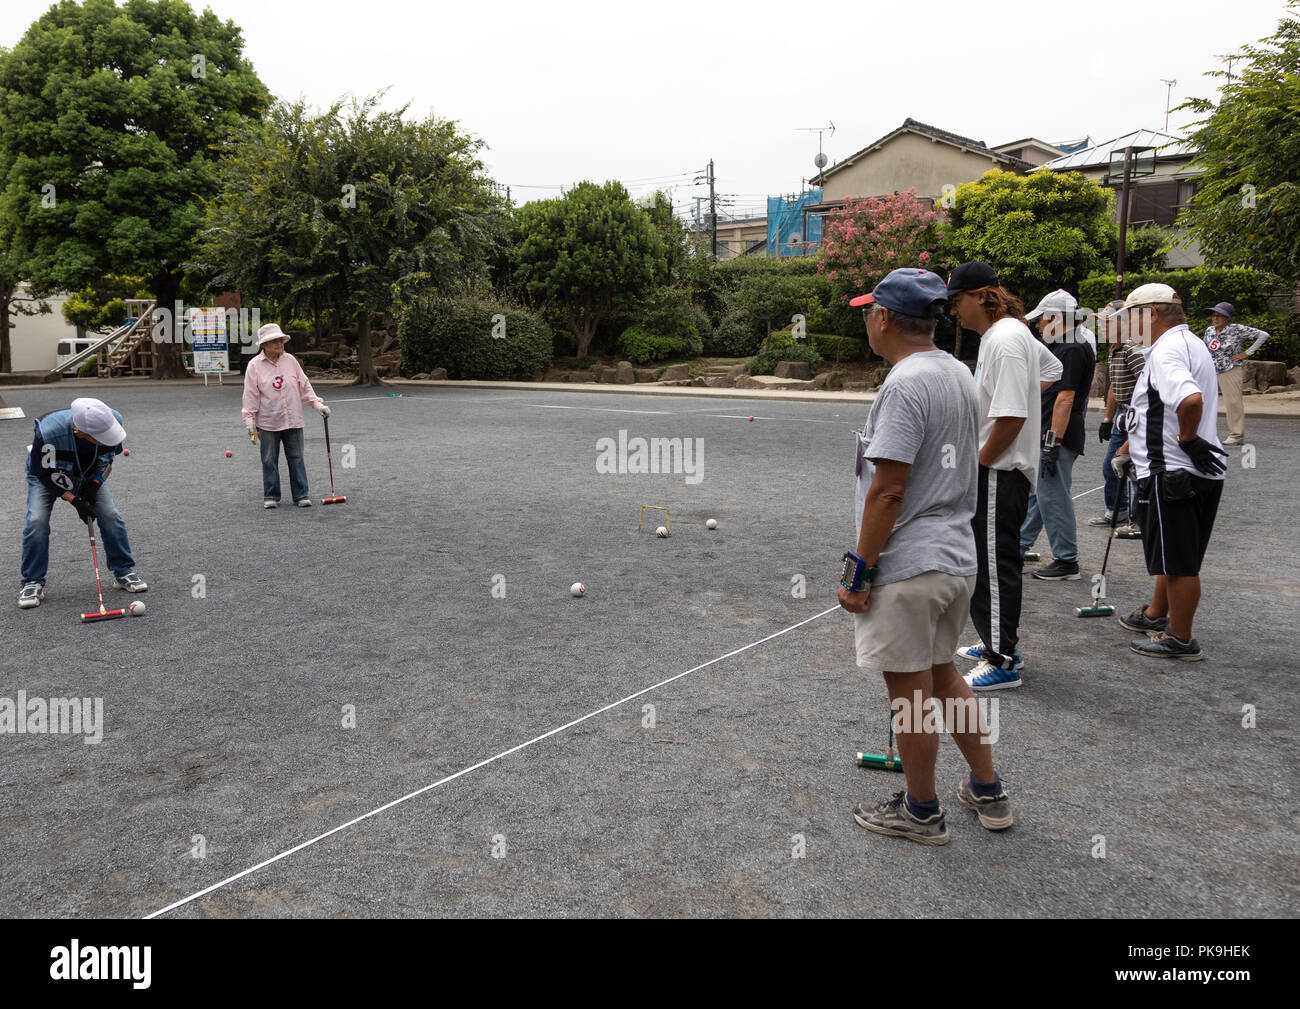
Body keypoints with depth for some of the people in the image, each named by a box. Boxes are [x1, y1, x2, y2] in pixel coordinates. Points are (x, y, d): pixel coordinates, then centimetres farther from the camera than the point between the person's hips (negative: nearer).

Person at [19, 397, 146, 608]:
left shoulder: (113, 420, -30)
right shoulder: (48, 431, -41)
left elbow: (110, 454, -7)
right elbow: (45, 473, -23)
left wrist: (95, 484, -15)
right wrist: (74, 500, -26)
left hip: (88, 475, 3)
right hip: (47, 474, -3)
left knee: (111, 516, -11)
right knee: (36, 521, -19)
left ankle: (123, 571, 5)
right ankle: (32, 582, -3)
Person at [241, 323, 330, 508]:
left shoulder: (290, 360, 5)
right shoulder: (255, 365, -3)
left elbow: (304, 385, 13)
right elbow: (250, 396, -2)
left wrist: (318, 404, 4)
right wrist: (250, 424, -5)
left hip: (293, 421, 2)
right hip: (268, 423, -2)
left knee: (296, 458, 4)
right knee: (269, 460, 4)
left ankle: (301, 495, 11)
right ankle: (271, 496, 16)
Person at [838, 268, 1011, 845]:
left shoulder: (905, 385, -19)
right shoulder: (960, 374, 10)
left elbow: (887, 490, -23)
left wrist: (860, 572, -17)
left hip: (907, 568, -9)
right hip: (958, 557, 10)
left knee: (910, 692, 5)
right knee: (942, 675, 23)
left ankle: (921, 813, 21)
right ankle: (988, 794, 33)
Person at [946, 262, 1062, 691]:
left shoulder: (1005, 339, -20)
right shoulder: (1014, 331, 13)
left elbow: (1011, 417, -26)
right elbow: (1051, 368, 31)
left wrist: (978, 463, -16)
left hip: (1000, 472, -11)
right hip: (997, 468, 11)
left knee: (994, 565, -5)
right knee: (990, 560, 18)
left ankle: (1002, 663, 3)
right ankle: (999, 643, 30)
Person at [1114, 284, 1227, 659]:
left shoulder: (1167, 351, -17)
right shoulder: (1192, 344, 18)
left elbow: (1190, 400, -37)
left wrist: (1186, 438, -20)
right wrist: (1129, 447, 29)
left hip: (1172, 473, -11)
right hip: (1200, 472, 11)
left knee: (1179, 561, 0)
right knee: (1175, 555, 23)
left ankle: (1180, 640, 9)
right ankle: (1156, 615, 39)